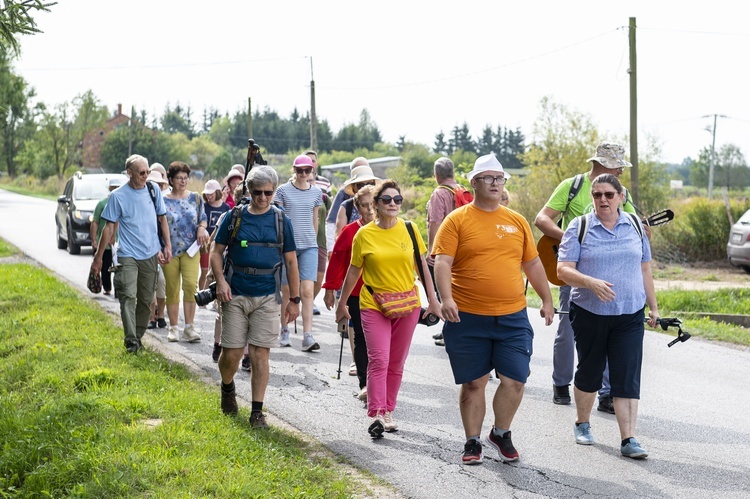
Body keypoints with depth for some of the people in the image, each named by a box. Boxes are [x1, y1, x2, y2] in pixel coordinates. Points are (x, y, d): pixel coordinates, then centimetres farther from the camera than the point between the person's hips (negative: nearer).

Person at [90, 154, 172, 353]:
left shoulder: (153, 191, 5)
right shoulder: (118, 196, -5)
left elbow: (162, 219, 15)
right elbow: (109, 227, -2)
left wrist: (167, 246, 9)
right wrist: (98, 258, -1)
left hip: (151, 255, 4)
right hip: (127, 255, -4)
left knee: (146, 299, 9)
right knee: (128, 297, -15)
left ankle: (138, 336, 21)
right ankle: (131, 341, -17)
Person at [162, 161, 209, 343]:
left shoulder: (195, 198, 8)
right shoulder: (163, 201, 3)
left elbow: (203, 219, 15)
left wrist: (202, 228, -8)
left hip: (190, 249, 0)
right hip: (170, 251, 0)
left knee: (190, 285, -15)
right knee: (172, 289, 5)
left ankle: (189, 326, -9)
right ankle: (173, 327, 15)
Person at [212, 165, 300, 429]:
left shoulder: (281, 220, 3)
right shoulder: (233, 217, 2)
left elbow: (291, 262, 7)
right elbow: (216, 252, 6)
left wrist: (294, 300, 5)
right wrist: (220, 281, -11)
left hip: (267, 297, 0)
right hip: (235, 295, 0)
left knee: (260, 354, -3)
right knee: (231, 353, 2)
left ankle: (257, 412, 5)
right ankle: (227, 388, 34)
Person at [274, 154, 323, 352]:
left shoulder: (316, 192, 9)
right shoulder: (283, 191, 1)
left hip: (309, 246, 1)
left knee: (307, 291, -10)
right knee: (287, 291, 6)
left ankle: (307, 336, -13)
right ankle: (284, 331, 22)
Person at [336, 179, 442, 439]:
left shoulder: (409, 230, 2)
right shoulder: (364, 235, -2)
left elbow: (423, 266, 8)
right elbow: (353, 272, 7)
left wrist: (433, 300, 8)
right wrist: (342, 304, 13)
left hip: (407, 304, 2)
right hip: (373, 305, -2)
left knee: (396, 363, 8)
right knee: (378, 359, -12)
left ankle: (388, 411, 19)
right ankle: (376, 415, -12)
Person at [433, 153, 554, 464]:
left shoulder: (517, 221, 11)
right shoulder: (457, 220, -1)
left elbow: (533, 264, 19)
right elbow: (442, 263, -10)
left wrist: (547, 300, 18)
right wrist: (446, 298, -24)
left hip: (513, 317, 3)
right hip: (468, 318, -3)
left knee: (515, 380, -1)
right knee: (473, 383, 6)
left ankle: (501, 434, 23)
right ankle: (473, 442, 20)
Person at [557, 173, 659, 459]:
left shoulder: (635, 226, 8)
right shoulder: (579, 227, -2)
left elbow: (645, 269, 15)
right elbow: (563, 270, -9)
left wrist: (653, 307, 15)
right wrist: (591, 282, -26)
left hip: (629, 316, 1)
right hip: (589, 314, -1)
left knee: (628, 376, -6)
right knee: (589, 371, 12)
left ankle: (629, 440, -7)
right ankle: (582, 424, 33)